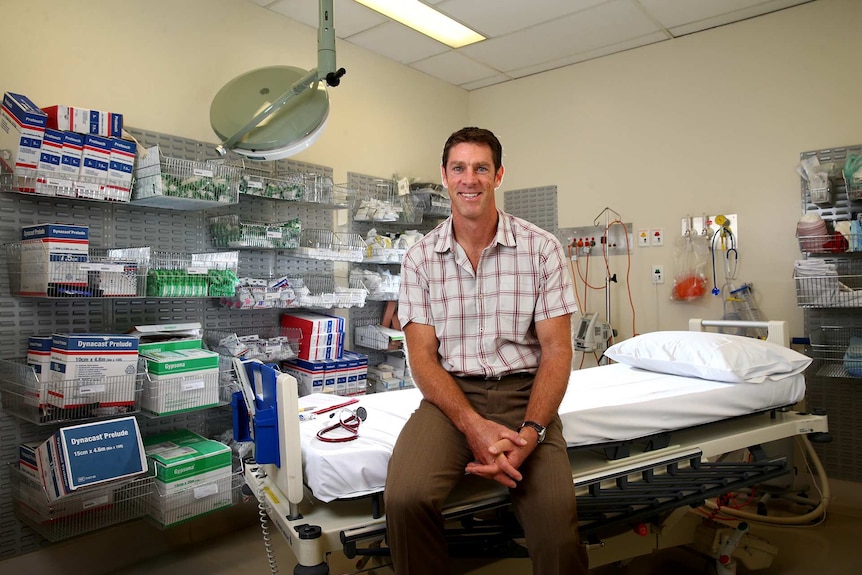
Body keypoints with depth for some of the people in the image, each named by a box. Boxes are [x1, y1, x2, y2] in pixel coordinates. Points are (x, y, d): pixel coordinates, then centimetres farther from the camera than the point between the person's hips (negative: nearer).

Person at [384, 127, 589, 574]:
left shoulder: (542, 248, 1)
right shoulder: (420, 258, 3)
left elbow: (556, 348, -1)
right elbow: (422, 356, -1)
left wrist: (530, 431, -17)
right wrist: (472, 425, -18)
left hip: (523, 391, 0)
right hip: (451, 392, 1)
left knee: (557, 523, -24)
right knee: (404, 497, -27)